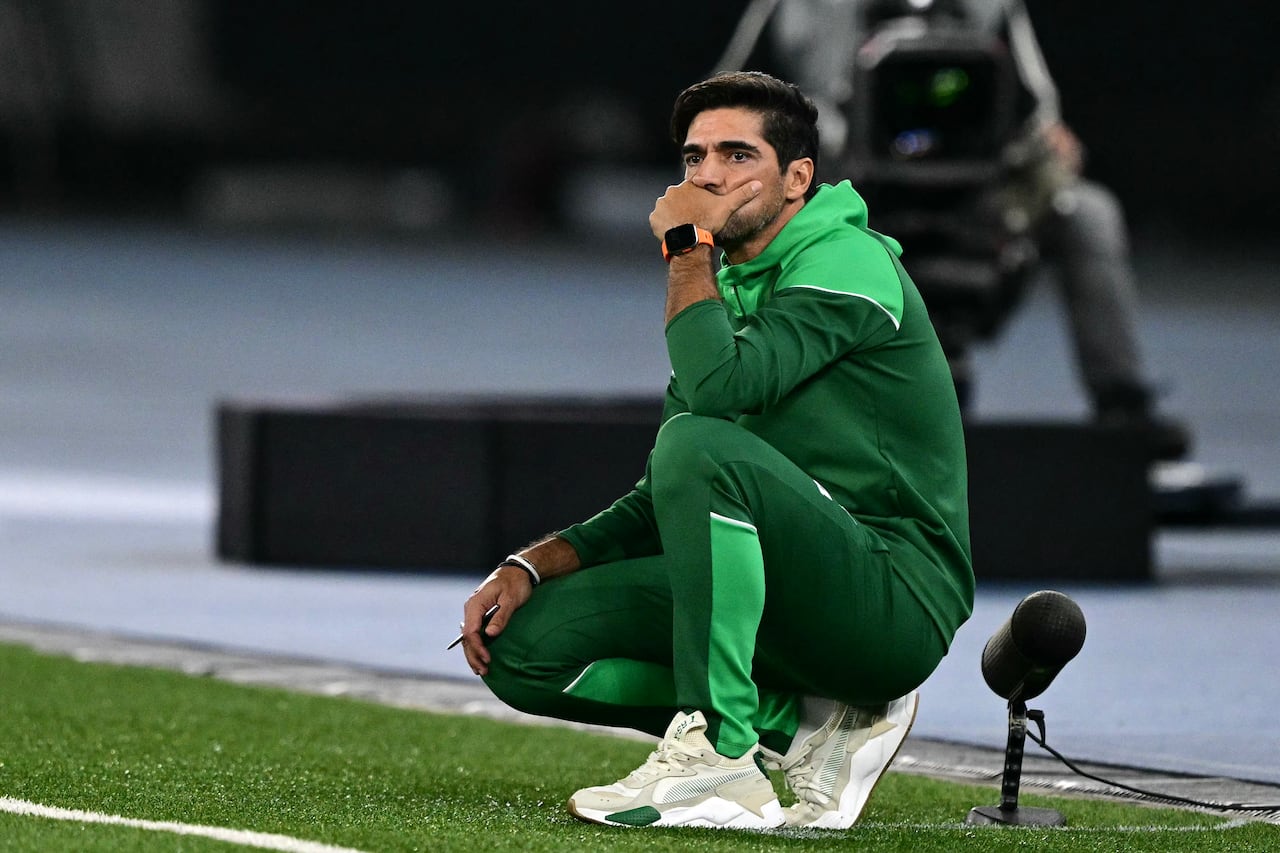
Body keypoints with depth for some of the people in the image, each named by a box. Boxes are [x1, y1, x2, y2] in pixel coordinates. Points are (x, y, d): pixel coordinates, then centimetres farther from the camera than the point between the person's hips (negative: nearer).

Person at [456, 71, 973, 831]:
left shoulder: (845, 259, -7)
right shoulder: (728, 290, 20)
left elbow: (721, 386, -25)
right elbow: (659, 509, 21)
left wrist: (689, 246, -10)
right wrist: (528, 566, 6)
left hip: (896, 599, -9)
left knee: (699, 444, -32)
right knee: (526, 643, -2)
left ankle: (719, 764, -29)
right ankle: (807, 723, -2)